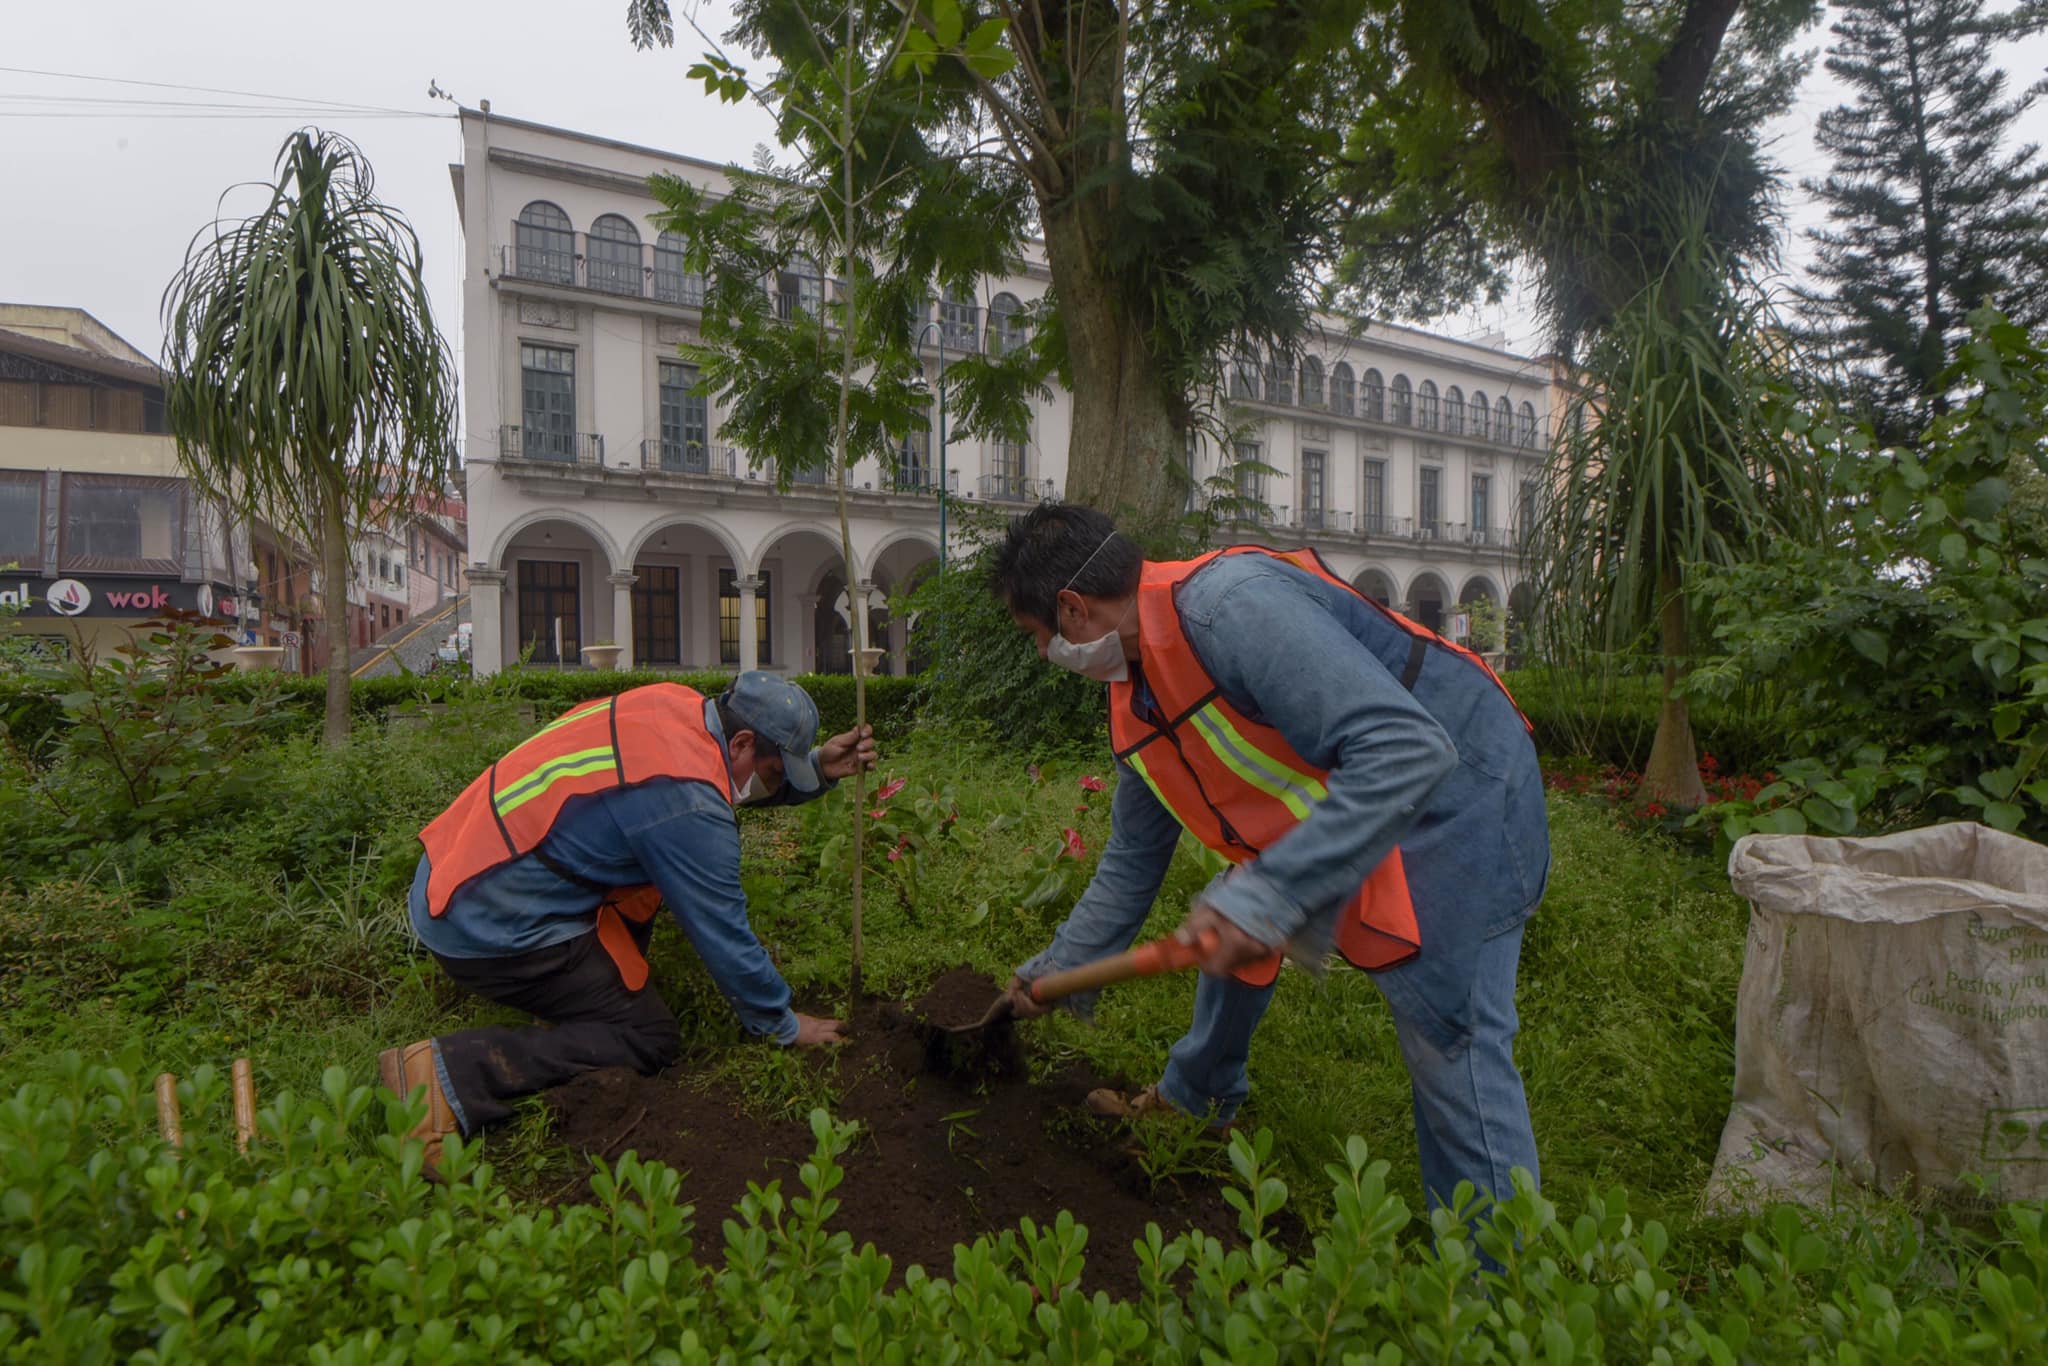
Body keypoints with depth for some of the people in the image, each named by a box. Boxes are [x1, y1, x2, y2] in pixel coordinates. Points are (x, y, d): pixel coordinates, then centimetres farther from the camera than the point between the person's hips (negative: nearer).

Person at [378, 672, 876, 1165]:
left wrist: (820, 768, 0)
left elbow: (748, 785, 17)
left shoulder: (678, 702, -2)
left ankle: (618, 982, 19)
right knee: (649, 1041, -3)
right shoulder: (687, 803, -26)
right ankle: (453, 1072, -11)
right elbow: (724, 934, -16)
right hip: (485, 925, -9)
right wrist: (783, 1026, -1)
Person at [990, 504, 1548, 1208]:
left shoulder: (1230, 606, -30)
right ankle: (1196, 1097, 40)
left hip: (1457, 788, -9)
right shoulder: (1137, 702, 1)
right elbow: (1133, 859, 13)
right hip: (1331, 804, 9)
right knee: (1224, 924, 17)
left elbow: (1407, 749, -36)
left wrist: (1266, 894, -40)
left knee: (1454, 1048, -10)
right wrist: (1058, 967, 18)